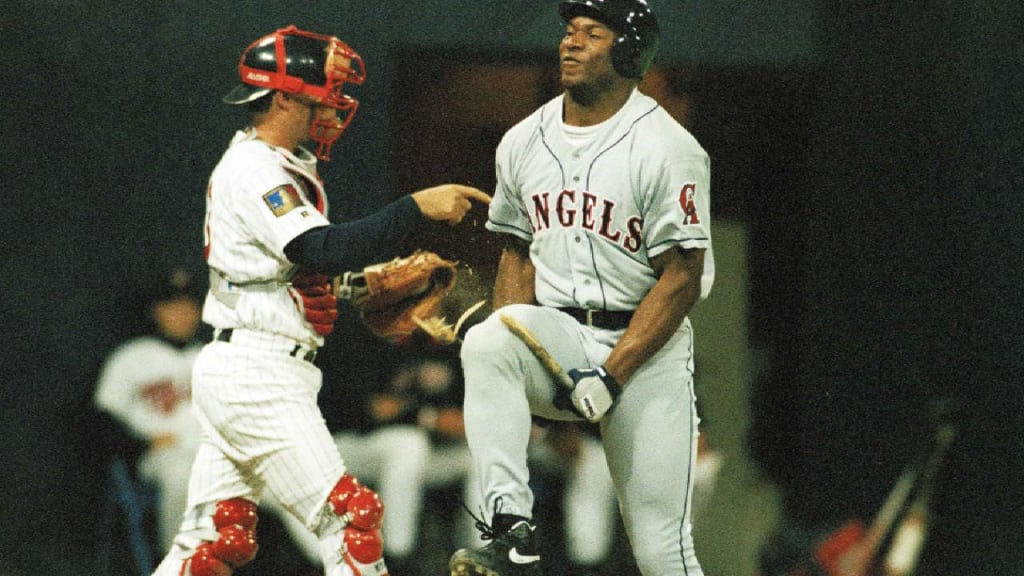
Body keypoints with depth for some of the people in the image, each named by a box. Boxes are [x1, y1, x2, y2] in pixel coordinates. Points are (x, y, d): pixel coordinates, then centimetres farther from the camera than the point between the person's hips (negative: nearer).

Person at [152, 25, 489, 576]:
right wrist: (417, 207, -29)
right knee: (349, 516, -13)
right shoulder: (255, 172, -13)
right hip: (258, 372, -10)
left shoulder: (280, 167, 19)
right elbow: (324, 250, -26)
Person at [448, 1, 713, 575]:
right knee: (484, 341, -31)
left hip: (645, 349, -4)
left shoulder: (668, 150, -10)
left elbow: (681, 276, -13)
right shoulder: (523, 142, 8)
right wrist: (505, 352, -2)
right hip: (556, 335, 4)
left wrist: (612, 375, -20)